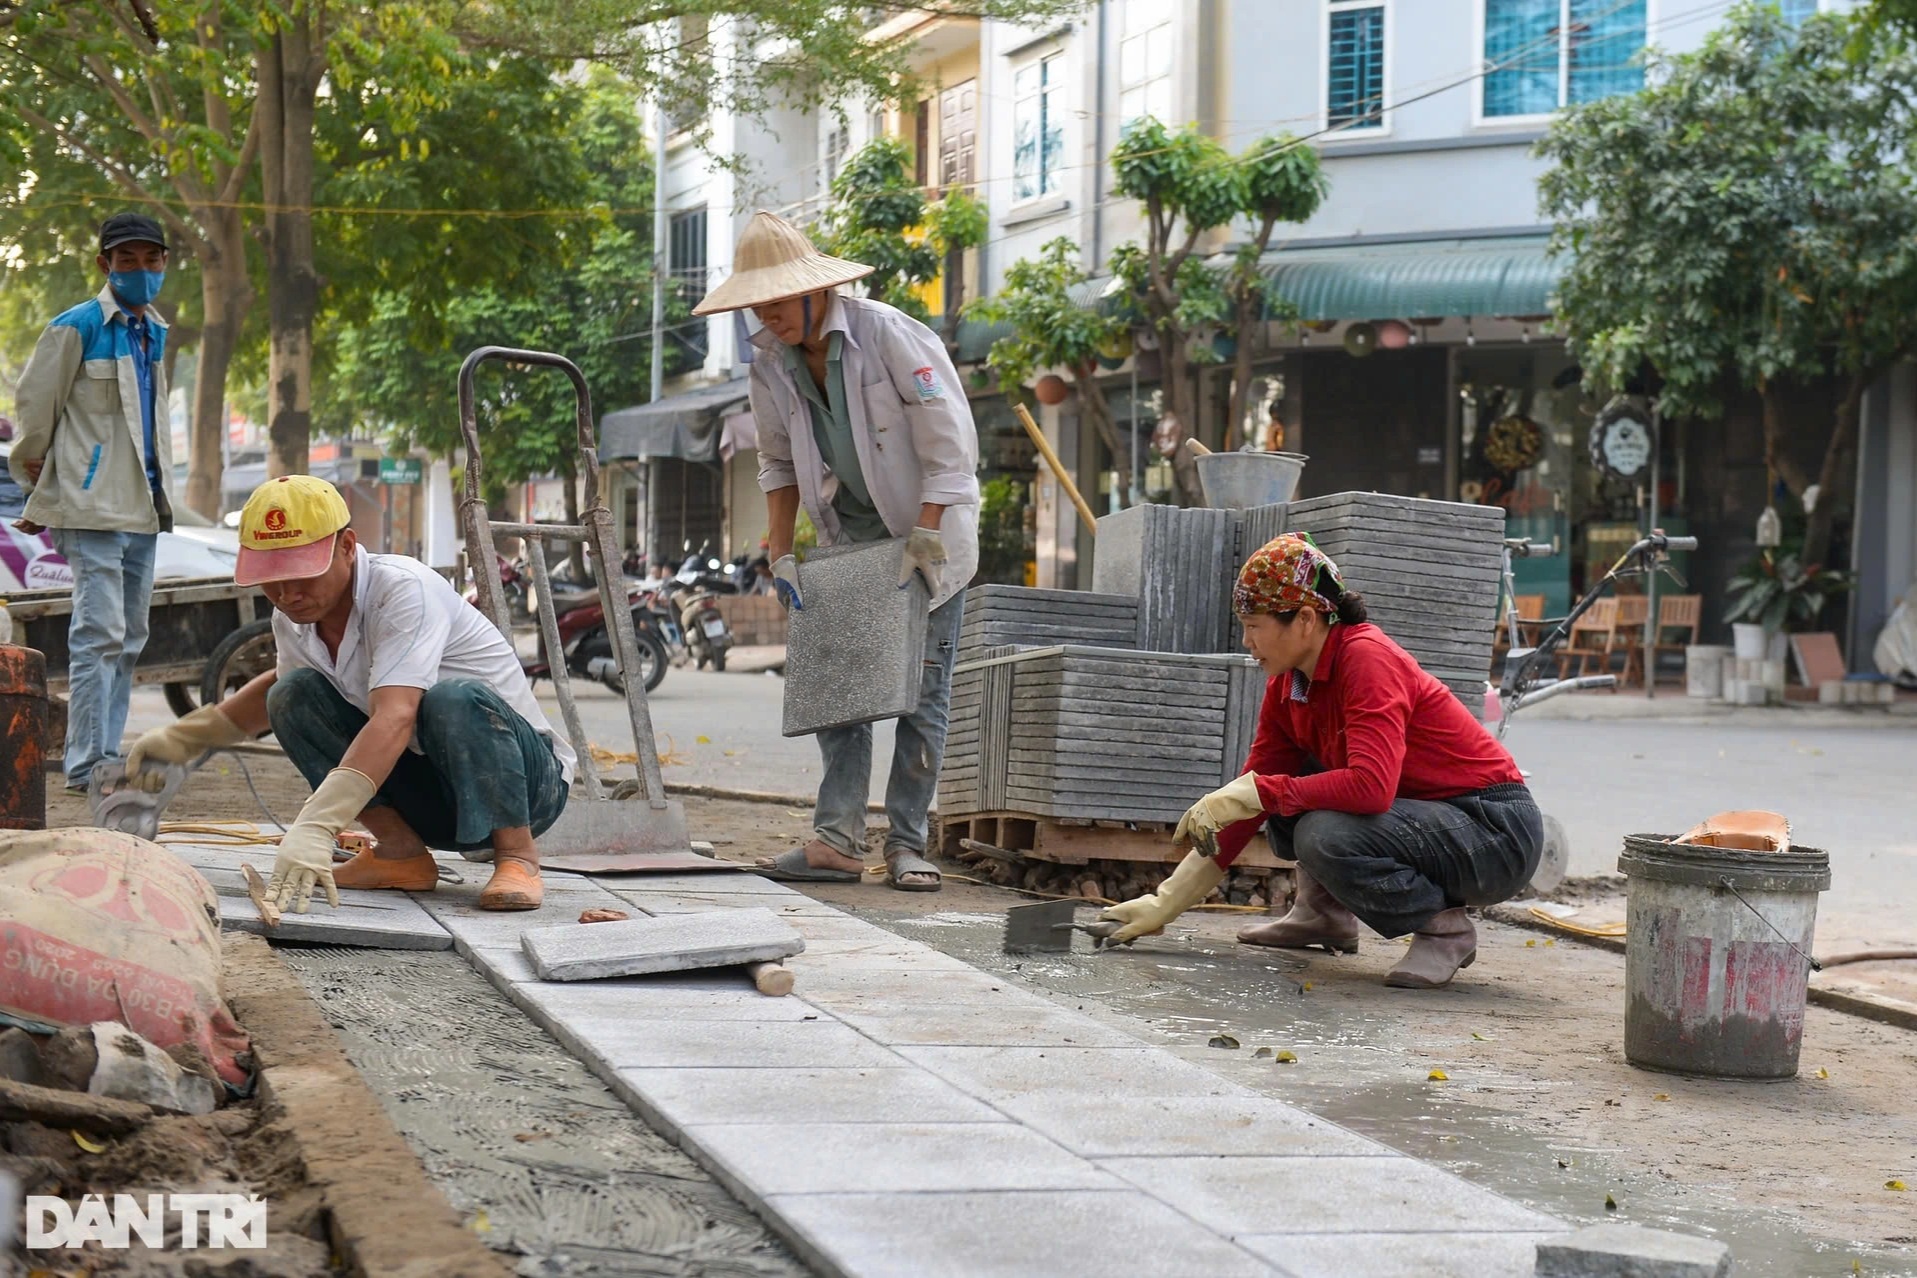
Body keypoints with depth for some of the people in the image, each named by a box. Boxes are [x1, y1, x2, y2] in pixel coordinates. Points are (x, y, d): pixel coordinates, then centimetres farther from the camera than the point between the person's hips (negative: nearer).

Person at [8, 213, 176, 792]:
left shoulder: (155, 332, 15)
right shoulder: (77, 327, -8)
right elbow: (34, 407, -4)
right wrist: (37, 489, 4)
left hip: (142, 507, 8)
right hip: (92, 506, -8)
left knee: (128, 639, 10)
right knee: (100, 633, -13)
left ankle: (109, 756, 15)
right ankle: (86, 763, -12)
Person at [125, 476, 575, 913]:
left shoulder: (404, 590, -26)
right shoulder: (293, 619, -2)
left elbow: (394, 718, -40)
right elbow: (279, 685, 24)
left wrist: (314, 828, -50)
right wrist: (183, 737, 15)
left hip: (524, 777, -7)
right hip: (425, 793, 7)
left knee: (456, 698, -37)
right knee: (294, 694, -9)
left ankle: (516, 856, -19)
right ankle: (401, 852, -8)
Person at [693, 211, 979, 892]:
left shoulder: (888, 334, -21)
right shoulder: (770, 363, -4)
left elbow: (947, 441, -20)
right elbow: (779, 464, 9)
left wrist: (925, 540, -22)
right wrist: (780, 553, -1)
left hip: (931, 527, -5)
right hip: (848, 531, 5)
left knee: (923, 688, -5)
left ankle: (908, 844, -2)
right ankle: (838, 838, -5)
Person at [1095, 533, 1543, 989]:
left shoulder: (1367, 658, -22)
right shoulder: (1287, 685, 2)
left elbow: (1371, 785, -35)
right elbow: (1250, 793, 7)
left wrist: (1259, 791, -28)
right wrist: (1166, 903, 4)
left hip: (1497, 831, -8)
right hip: (1425, 813, 8)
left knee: (1325, 837, -30)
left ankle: (1445, 927, -8)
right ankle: (1324, 912, 14)